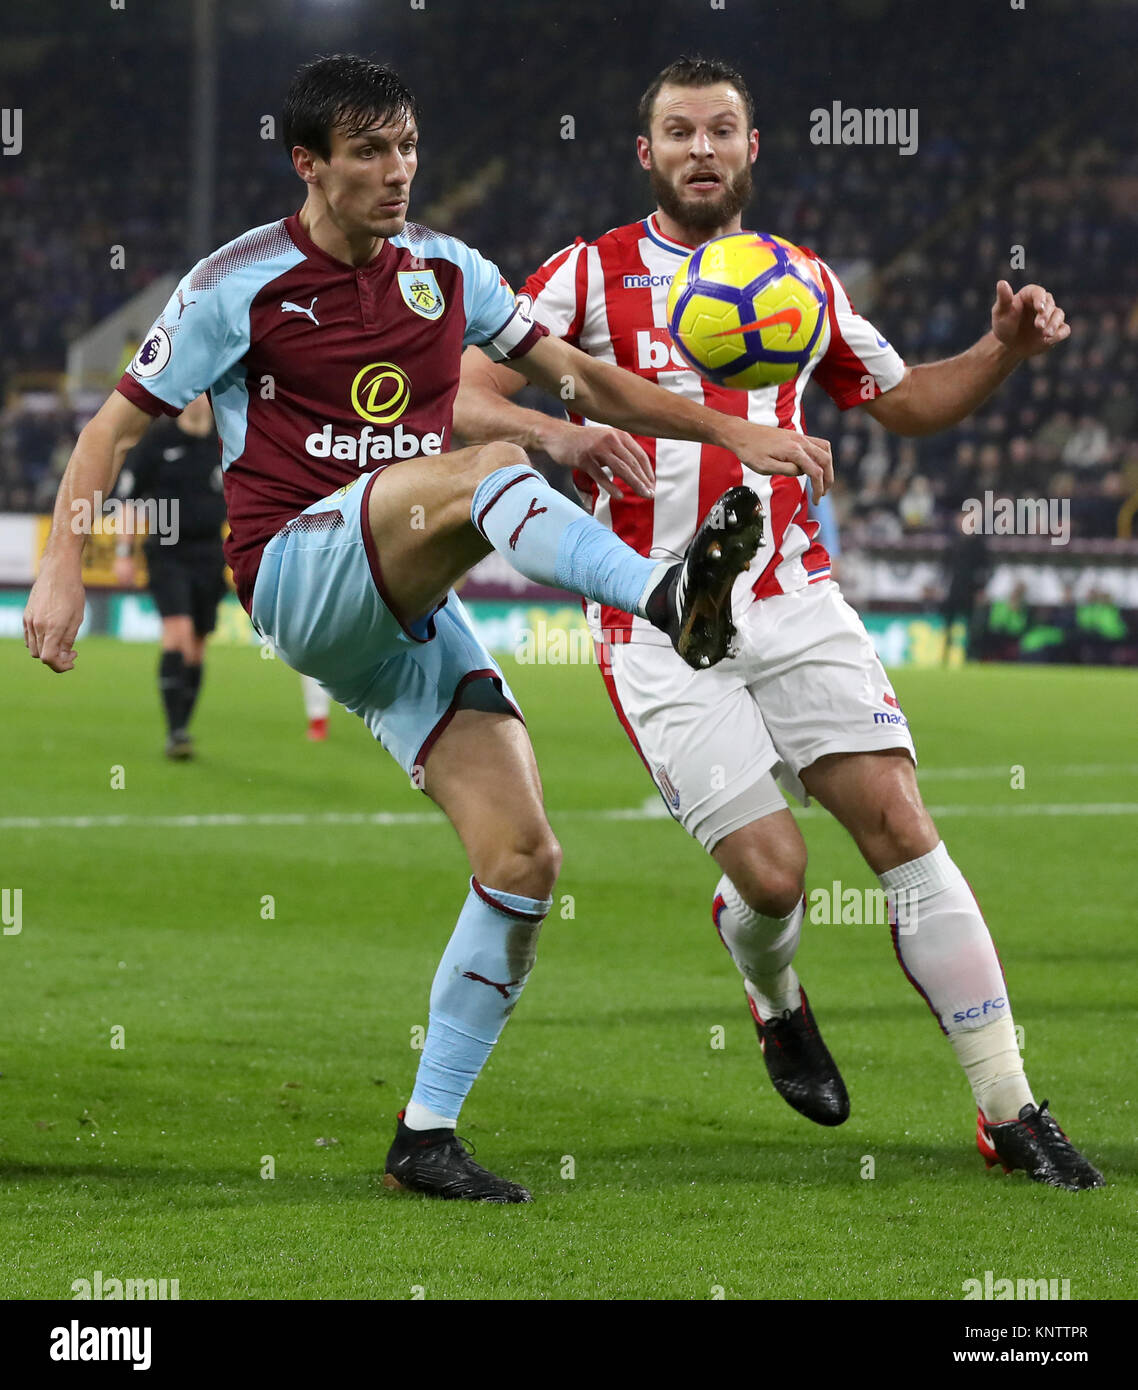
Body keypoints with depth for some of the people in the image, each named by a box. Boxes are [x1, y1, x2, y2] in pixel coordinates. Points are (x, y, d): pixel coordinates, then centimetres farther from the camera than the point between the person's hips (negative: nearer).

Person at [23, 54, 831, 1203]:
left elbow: (578, 376, 21)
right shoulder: (244, 283, 0)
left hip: (408, 614, 6)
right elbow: (116, 424, 3)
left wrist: (734, 435, 14)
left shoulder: (444, 272, 13)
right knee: (486, 467, -32)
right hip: (297, 576, -6)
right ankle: (667, 597, -58)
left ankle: (427, 1134, 0)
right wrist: (63, 568, -10)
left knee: (523, 859, -8)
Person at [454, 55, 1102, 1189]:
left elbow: (904, 402, 26)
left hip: (794, 604, 3)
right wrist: (554, 433, -25)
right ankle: (775, 1002, 25)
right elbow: (463, 397, -4)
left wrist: (1001, 351, 7)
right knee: (771, 871, -13)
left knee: (900, 825, -10)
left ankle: (1011, 1114, -7)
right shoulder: (593, 275, 1)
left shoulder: (803, 283, 13)